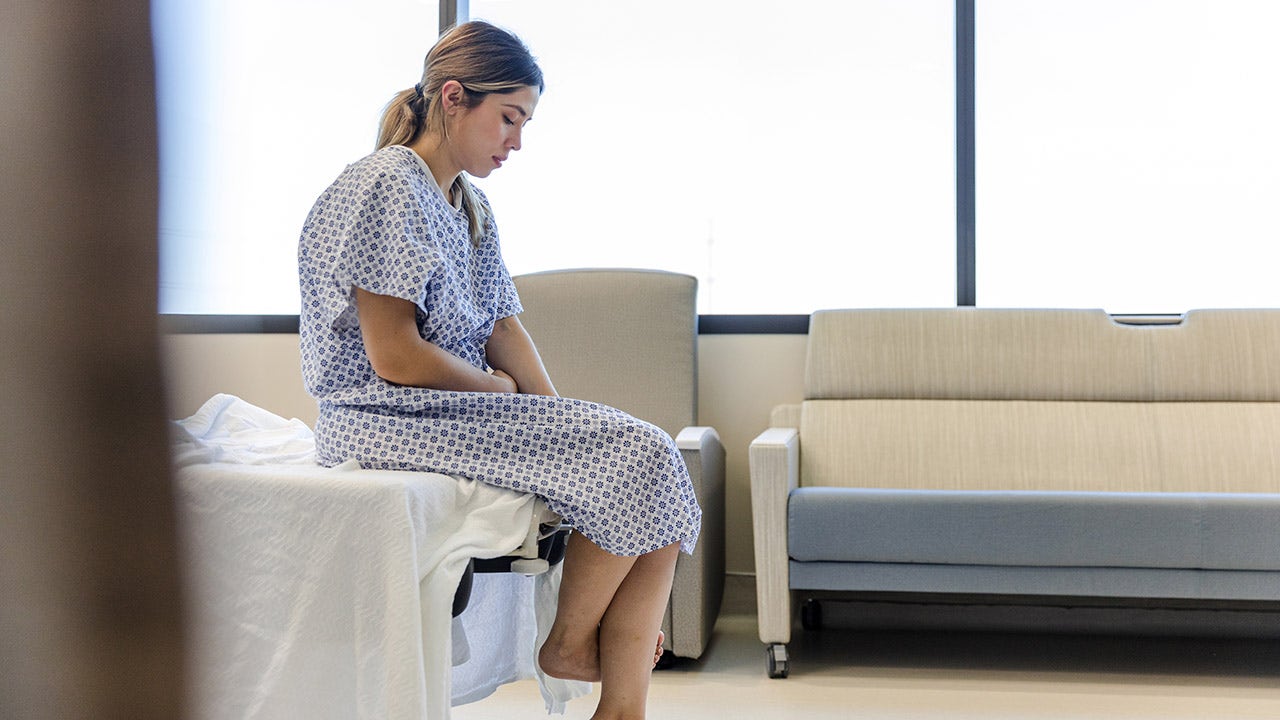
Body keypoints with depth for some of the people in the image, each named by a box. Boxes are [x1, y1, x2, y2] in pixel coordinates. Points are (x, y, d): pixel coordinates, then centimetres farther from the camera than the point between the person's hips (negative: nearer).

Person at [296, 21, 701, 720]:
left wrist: (561, 419, -3)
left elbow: (502, 325, 12)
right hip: (390, 420, -9)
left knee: (654, 469, -10)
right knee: (637, 455, -20)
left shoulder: (469, 203, 16)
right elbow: (395, 357, -19)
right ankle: (570, 643, 0)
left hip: (465, 405, 9)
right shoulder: (384, 189, -14)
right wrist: (497, 387, -4)